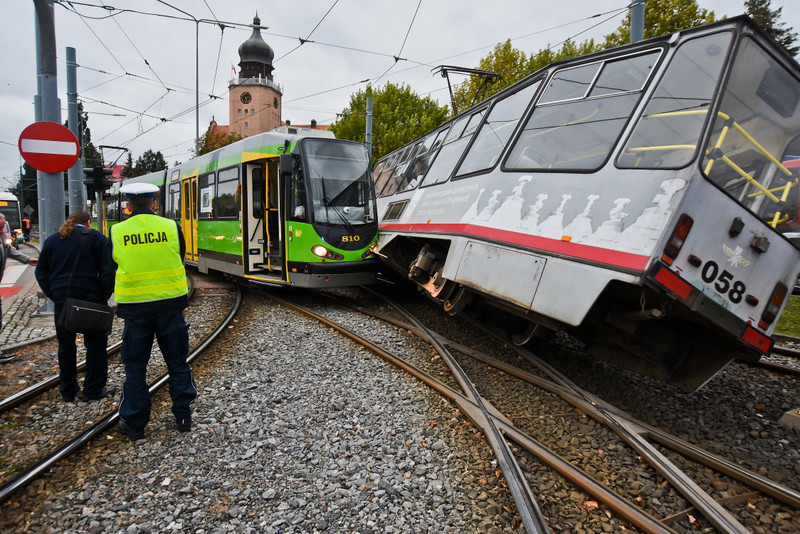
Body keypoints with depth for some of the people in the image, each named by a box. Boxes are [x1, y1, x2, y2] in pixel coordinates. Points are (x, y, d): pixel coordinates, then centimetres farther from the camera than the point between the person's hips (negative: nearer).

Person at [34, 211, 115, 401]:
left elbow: (41, 273, 14)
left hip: (61, 299, 5)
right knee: (95, 344, 5)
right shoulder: (95, 237, 0)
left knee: (66, 345, 14)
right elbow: (107, 269, -9)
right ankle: (93, 390, 9)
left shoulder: (51, 240, 14)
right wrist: (105, 295, -2)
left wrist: (53, 295, 14)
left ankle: (68, 391, 21)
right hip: (90, 297, -4)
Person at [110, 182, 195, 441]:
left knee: (135, 366, 11)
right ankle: (183, 415, 20)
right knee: (177, 362, 12)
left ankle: (134, 423, 19)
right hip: (170, 303, 0)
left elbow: (113, 268, 7)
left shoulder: (116, 232, -3)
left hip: (134, 307, 0)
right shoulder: (171, 227, -3)